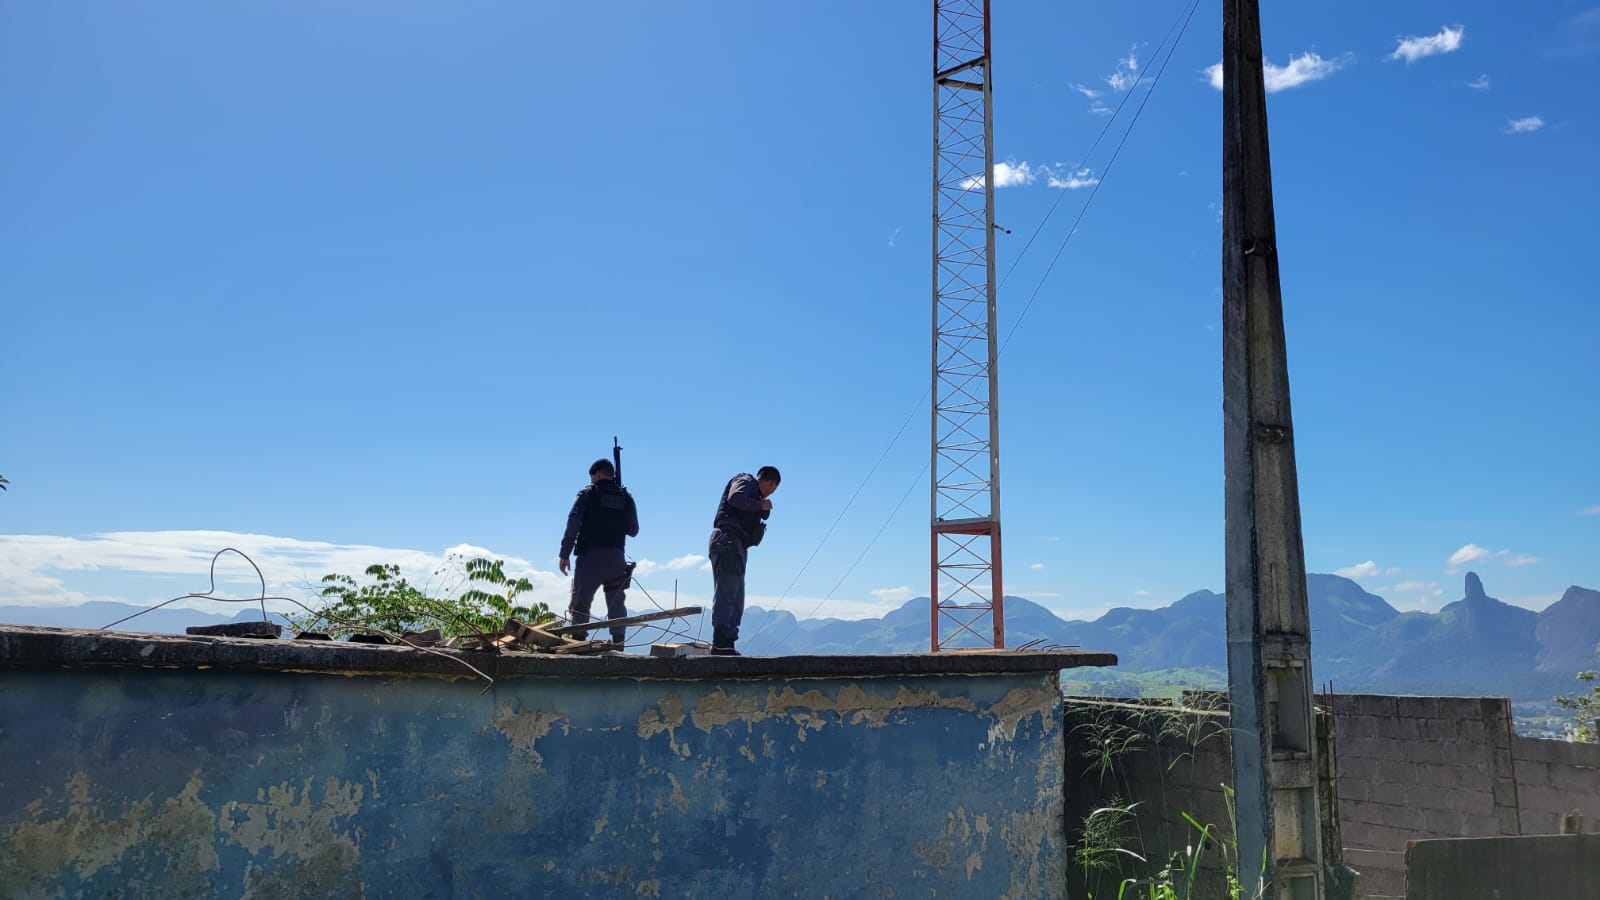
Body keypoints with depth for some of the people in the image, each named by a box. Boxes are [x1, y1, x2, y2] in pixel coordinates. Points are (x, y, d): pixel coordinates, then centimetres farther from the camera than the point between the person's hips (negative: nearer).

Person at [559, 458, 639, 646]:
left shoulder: (588, 493, 2)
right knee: (617, 604, 8)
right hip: (616, 558, 3)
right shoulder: (626, 498, 11)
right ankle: (618, 644, 1)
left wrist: (565, 554, -6)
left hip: (590, 555, -3)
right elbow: (633, 531, 13)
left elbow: (573, 523, -7)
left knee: (580, 603, 1)